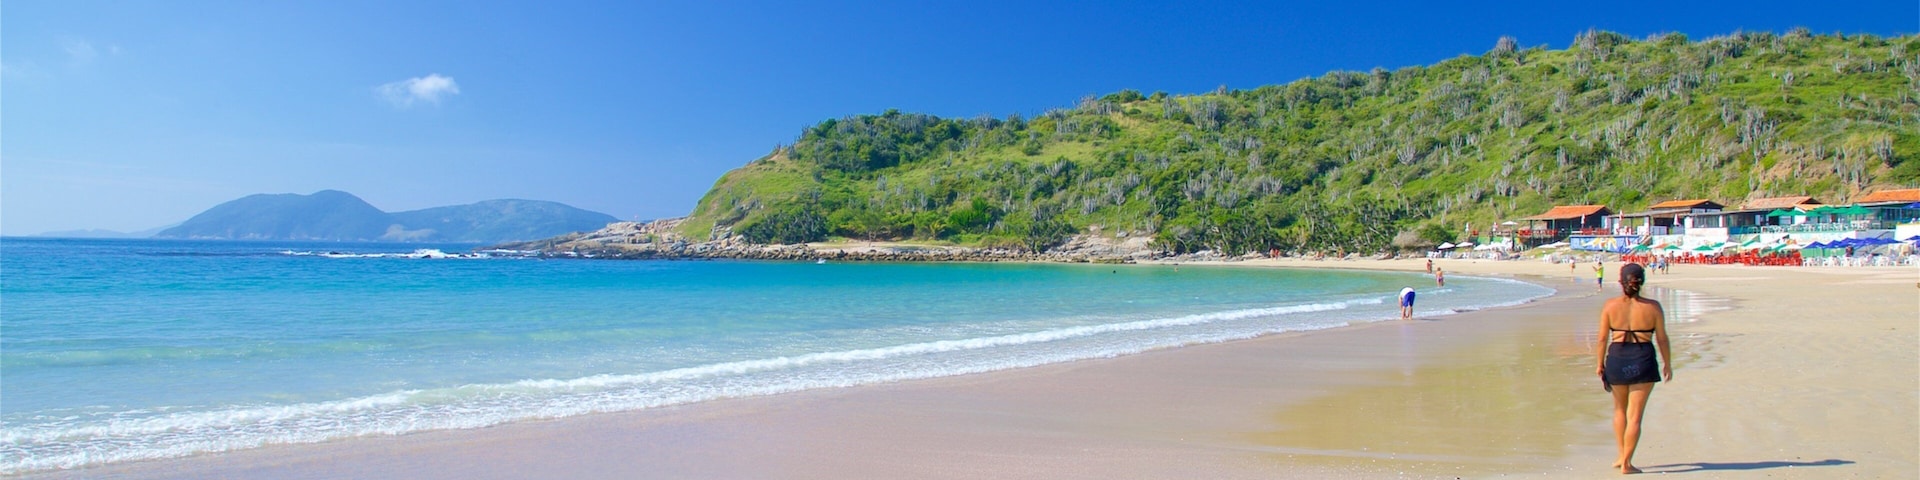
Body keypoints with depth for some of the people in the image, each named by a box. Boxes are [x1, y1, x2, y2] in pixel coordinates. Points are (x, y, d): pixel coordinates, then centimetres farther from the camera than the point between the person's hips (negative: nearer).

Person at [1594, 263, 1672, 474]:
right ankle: (1626, 463, 6)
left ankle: (1621, 456, 24)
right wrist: (1667, 364, 13)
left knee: (1620, 409, 21)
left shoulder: (1610, 306, -4)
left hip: (1617, 358, 1)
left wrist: (1599, 364, 9)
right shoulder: (1653, 307, -5)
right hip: (1643, 360, -1)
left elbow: (1603, 338, -1)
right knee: (1635, 415, 4)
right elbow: (1662, 339, 1)